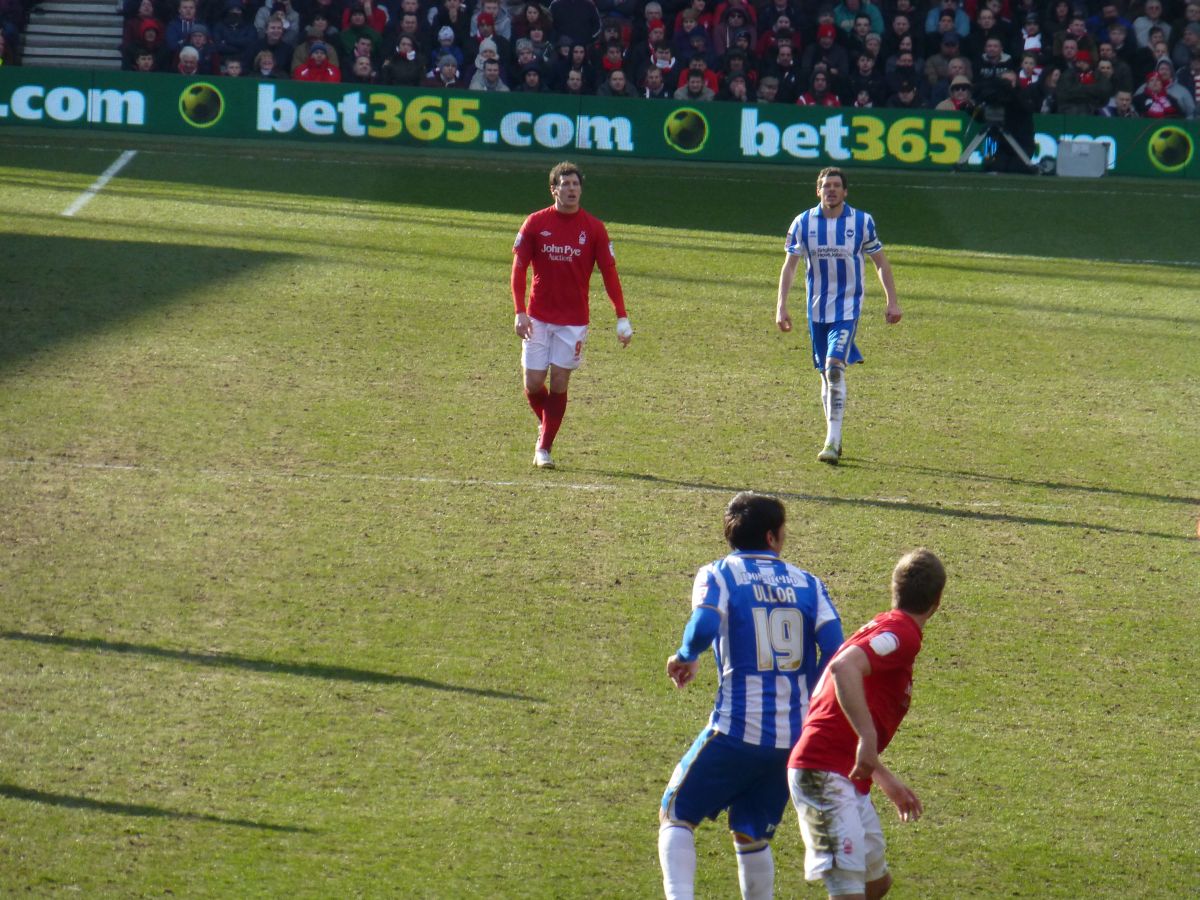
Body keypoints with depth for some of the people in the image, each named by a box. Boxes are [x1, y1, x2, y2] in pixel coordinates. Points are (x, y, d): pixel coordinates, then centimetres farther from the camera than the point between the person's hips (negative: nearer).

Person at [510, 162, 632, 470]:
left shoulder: (593, 228, -1)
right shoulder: (535, 223, -1)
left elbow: (609, 272, 0)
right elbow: (519, 269, -1)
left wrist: (622, 317, -6)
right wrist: (520, 312, -11)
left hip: (573, 320, 0)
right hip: (538, 318, 0)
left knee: (559, 383, -5)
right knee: (533, 383, -1)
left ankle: (544, 448, 5)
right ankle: (545, 425, 29)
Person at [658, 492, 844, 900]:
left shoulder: (718, 575, -1)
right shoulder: (808, 584, 8)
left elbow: (703, 629, -21)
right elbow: (835, 649, -3)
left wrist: (685, 657, 1)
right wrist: (805, 704, 10)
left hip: (737, 729, -4)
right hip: (795, 739, 4)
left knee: (676, 817, 10)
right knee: (752, 837, 18)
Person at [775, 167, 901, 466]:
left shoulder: (862, 222, -3)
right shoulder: (803, 223, 0)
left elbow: (881, 262, 5)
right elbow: (789, 265, 4)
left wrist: (892, 301, 1)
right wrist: (781, 306, -4)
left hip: (848, 308, -3)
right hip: (817, 310, 3)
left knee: (835, 368, -19)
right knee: (826, 374, 9)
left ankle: (832, 442, -20)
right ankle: (834, 439, 22)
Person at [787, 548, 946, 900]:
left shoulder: (883, 628, 21)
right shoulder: (902, 633, -10)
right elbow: (843, 668, -31)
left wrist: (888, 783, 32)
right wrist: (868, 738, -35)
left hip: (849, 779, 10)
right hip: (825, 775, -10)